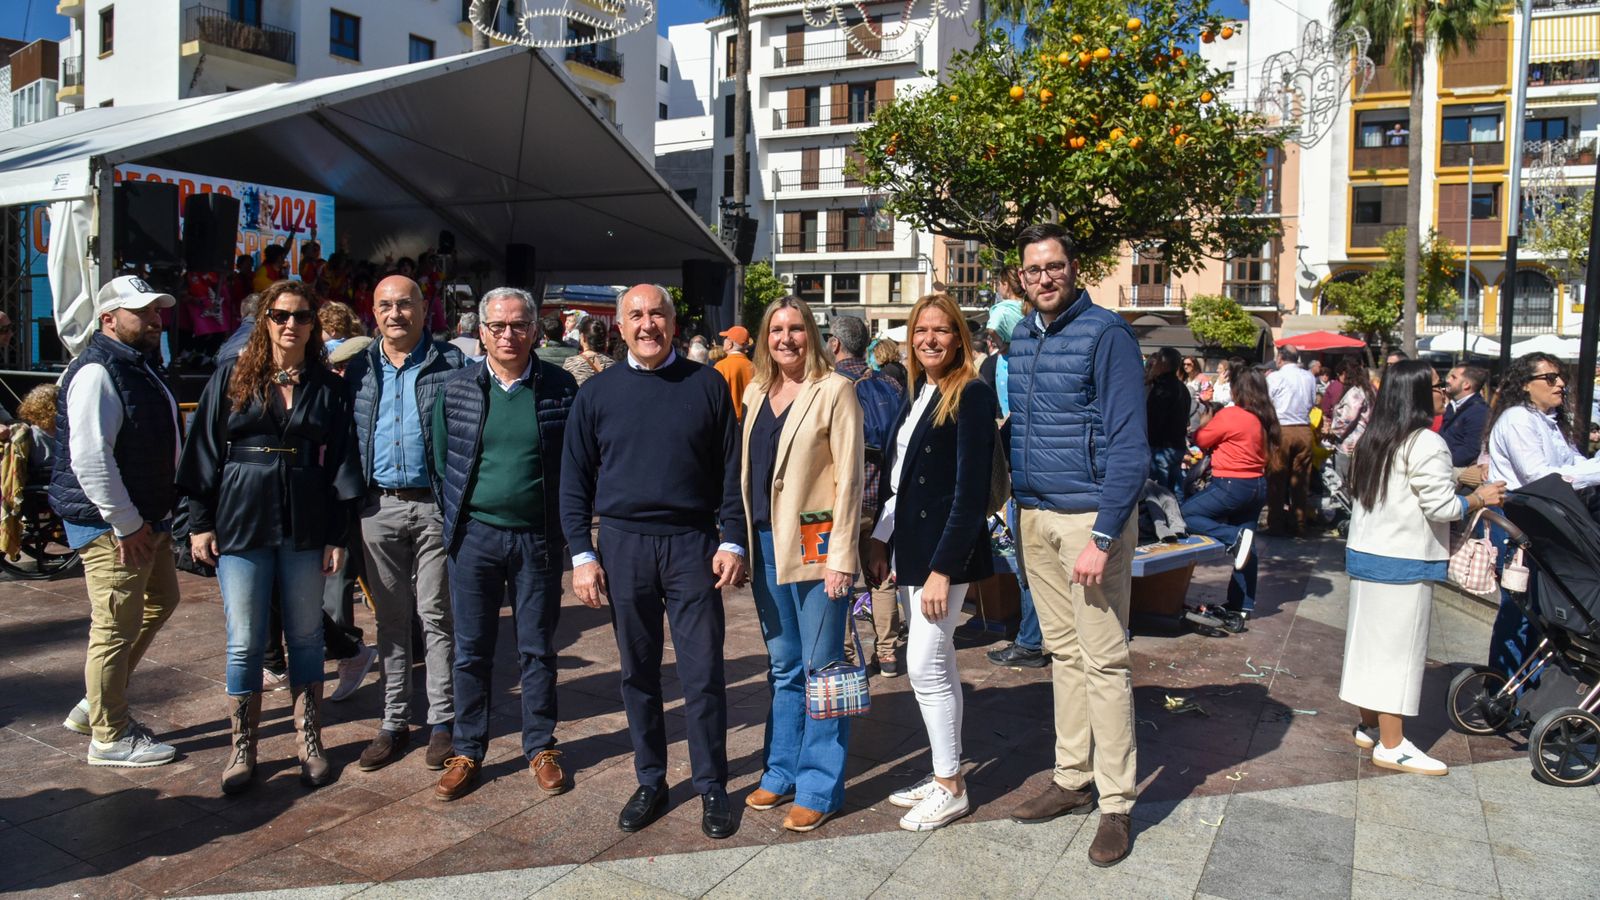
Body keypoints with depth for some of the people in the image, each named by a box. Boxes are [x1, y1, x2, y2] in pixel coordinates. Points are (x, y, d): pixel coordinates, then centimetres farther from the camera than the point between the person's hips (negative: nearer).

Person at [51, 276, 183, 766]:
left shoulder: (143, 364, 14)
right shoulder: (97, 372, -19)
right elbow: (90, 458, -26)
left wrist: (159, 515, 20)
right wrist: (126, 523, -23)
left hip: (148, 517, 11)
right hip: (111, 525, -11)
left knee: (160, 602, 21)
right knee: (117, 627, -1)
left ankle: (95, 704, 32)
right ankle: (110, 736, 14)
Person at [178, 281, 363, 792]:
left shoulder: (329, 388, 4)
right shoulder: (231, 380, 4)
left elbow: (342, 463, 3)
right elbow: (205, 452, 5)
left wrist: (338, 535, -1)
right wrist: (200, 522, 0)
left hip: (306, 530, 1)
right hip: (241, 525, 0)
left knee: (305, 636, 8)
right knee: (245, 643, 4)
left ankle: (309, 741, 21)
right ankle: (243, 748, 18)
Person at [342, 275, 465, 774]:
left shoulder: (451, 363, -1)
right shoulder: (359, 369, 10)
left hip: (435, 506, -3)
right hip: (379, 508, 4)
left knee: (436, 615, 3)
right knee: (389, 618, 11)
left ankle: (442, 720, 15)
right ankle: (395, 722, 22)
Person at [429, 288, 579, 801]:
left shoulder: (560, 387, -2)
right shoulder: (456, 388, 2)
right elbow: (440, 459, 9)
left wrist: (564, 524, -2)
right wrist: (454, 520, 6)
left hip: (539, 539, -1)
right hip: (474, 536, 1)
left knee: (537, 649, 10)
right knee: (471, 650, 9)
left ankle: (540, 748, 24)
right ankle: (467, 752, 24)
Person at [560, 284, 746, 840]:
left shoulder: (707, 386, 3)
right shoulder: (597, 393, 5)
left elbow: (731, 471, 3)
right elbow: (574, 481, 7)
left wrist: (732, 542, -5)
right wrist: (582, 553, -1)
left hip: (692, 543, -1)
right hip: (623, 545, 2)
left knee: (703, 674, 2)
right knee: (637, 672, 11)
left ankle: (712, 788, 17)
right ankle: (650, 782, 26)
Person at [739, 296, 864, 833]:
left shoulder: (834, 390, -7)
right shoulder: (755, 393, 11)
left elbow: (849, 476, -11)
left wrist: (840, 556, -15)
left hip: (815, 543, -6)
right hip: (765, 542, 6)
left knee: (821, 667, 2)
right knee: (783, 666, 16)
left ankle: (820, 787, 14)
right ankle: (782, 772, 29)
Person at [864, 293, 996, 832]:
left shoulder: (972, 396, -12)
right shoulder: (917, 395, 13)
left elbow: (972, 490, -18)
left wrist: (943, 568, -20)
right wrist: (881, 539, 10)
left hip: (946, 549, -8)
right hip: (911, 547, 8)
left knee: (925, 666, -5)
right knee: (937, 665, 14)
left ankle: (951, 788, 10)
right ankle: (945, 775, 25)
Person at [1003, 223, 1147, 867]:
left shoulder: (1106, 333, -11)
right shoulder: (1020, 337, 11)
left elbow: (1129, 446, -15)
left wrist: (1102, 537, -20)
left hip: (1090, 516, -7)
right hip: (1035, 516, 7)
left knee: (1103, 661, -1)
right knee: (1063, 653, 14)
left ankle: (1116, 805, 9)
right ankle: (1071, 779, 26)